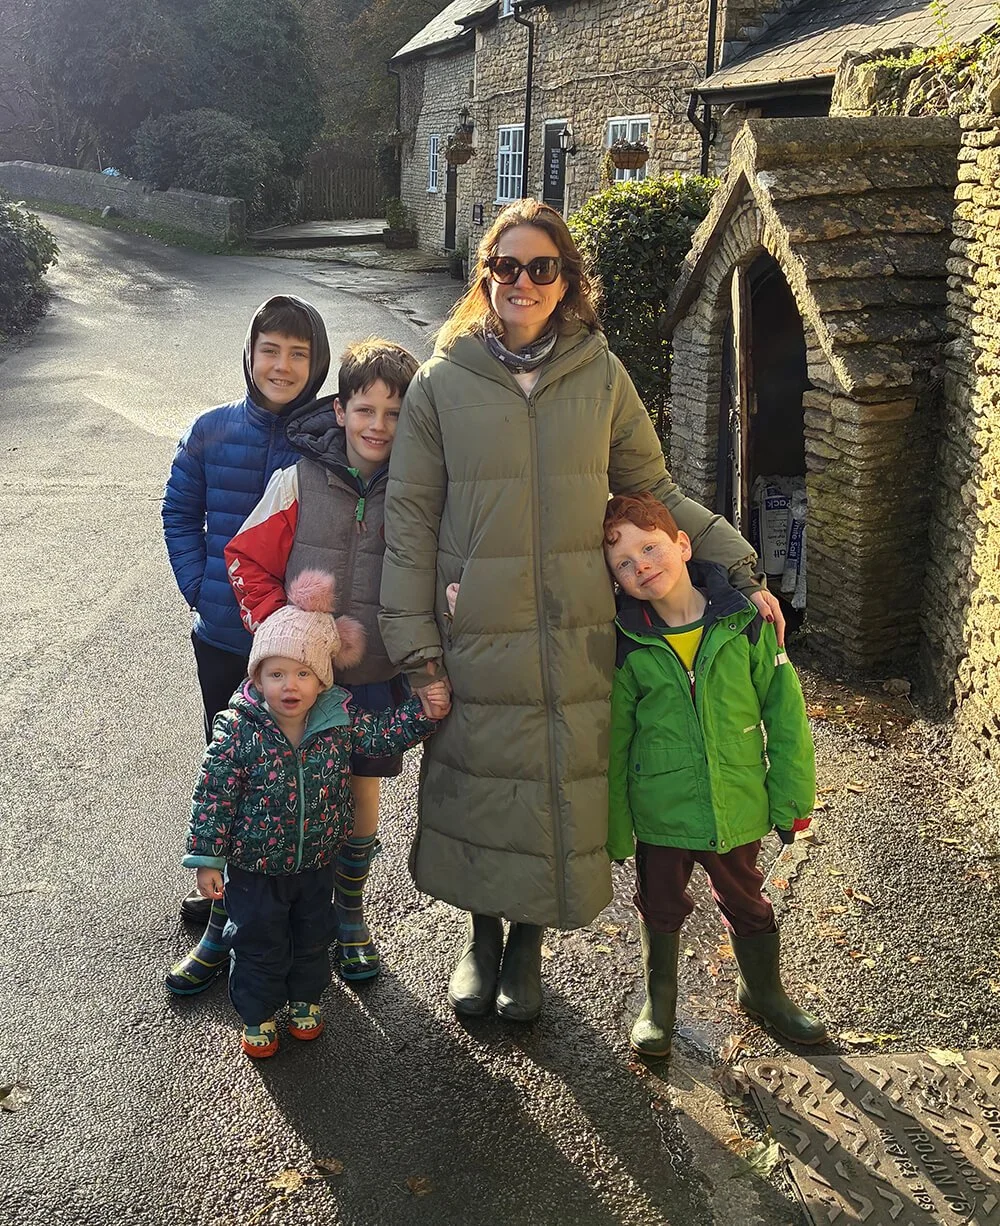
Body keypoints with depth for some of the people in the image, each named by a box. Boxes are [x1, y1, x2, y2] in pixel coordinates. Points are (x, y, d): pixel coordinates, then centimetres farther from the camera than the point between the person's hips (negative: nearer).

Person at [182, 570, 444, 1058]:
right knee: (260, 944, 14)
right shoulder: (238, 731, -24)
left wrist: (423, 710, -16)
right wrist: (207, 858, -16)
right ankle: (257, 1014, 38)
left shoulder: (339, 719, -15)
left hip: (317, 862, 4)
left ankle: (305, 999, 49)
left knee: (312, 937, 24)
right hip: (255, 868, -3)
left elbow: (384, 734, -1)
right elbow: (213, 795, -18)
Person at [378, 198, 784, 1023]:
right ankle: (484, 940, 37)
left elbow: (655, 492, 11)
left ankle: (529, 947, 34)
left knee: (562, 794, 9)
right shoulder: (443, 383, -1)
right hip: (476, 641, -1)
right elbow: (410, 519, -1)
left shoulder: (601, 377, 3)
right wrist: (417, 645, -5)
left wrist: (736, 563, 3)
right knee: (480, 793, 9)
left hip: (577, 643, 1)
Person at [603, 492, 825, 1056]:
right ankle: (659, 1003, 42)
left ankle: (764, 992, 45)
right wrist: (613, 829, 1)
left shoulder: (745, 622, -12)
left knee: (747, 904, 20)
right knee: (661, 909, 18)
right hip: (659, 814, 0)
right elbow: (613, 744, -2)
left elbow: (785, 711, -5)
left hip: (738, 808, 0)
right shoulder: (628, 649, -11)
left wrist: (791, 797, -3)